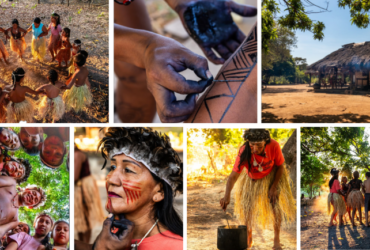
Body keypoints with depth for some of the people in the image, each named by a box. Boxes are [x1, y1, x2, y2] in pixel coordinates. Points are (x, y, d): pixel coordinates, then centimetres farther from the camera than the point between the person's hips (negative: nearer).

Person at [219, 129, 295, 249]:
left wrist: (273, 187, -15)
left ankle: (277, 240, 8)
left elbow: (280, 167, -15)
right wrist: (227, 196, -55)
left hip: (272, 175, 0)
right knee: (247, 205, -1)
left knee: (276, 205, -9)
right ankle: (248, 238, 22)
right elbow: (233, 175, -40)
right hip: (251, 178, 0)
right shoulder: (244, 152, -37)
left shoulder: (274, 146, -34)